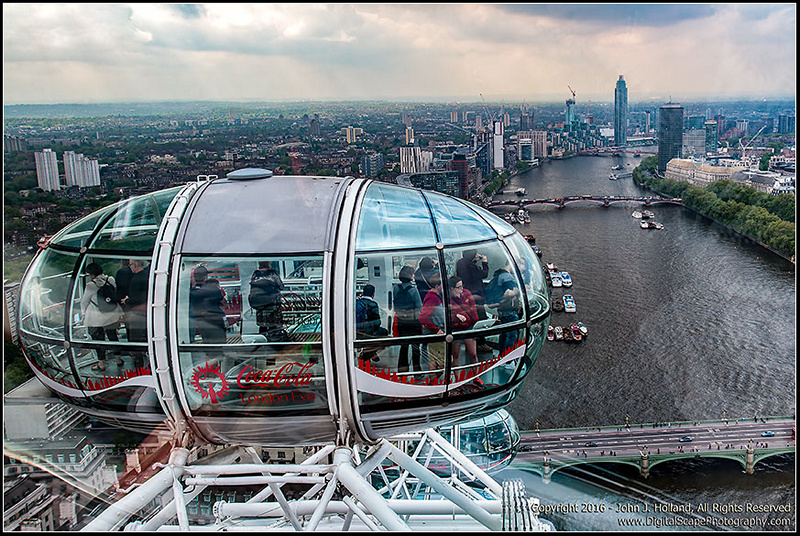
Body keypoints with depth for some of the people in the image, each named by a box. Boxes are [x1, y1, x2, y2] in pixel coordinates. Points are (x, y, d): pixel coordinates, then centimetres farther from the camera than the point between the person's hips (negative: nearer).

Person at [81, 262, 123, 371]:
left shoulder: (90, 286, -17)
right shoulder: (111, 280, -5)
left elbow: (84, 302, -5)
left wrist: (84, 315, 11)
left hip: (96, 318, -5)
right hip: (112, 315, 5)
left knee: (98, 339, 8)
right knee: (113, 336, 19)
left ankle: (101, 363, 16)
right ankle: (118, 359, 28)